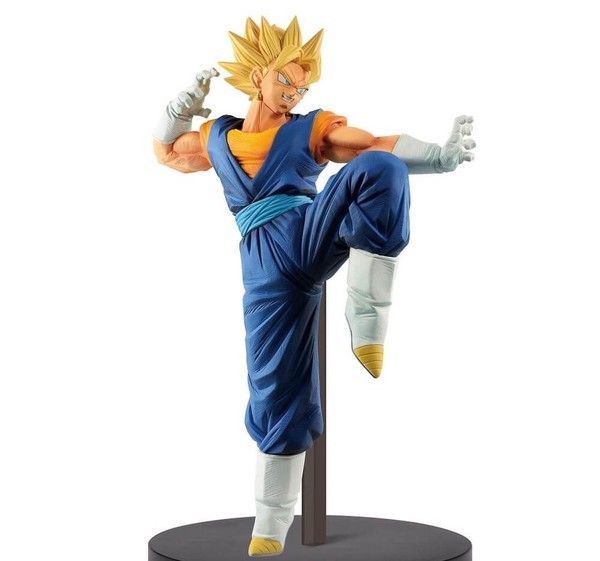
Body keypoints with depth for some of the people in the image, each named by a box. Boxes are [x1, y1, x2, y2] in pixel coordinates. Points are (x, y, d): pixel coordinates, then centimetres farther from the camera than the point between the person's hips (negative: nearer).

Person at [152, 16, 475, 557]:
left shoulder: (312, 128, 15)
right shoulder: (216, 138, 24)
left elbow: (380, 146, 2)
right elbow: (166, 150, 39)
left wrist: (441, 155, -13)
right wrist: (183, 106, 20)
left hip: (311, 236, -1)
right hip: (266, 268, 1)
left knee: (379, 169, -30)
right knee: (278, 393, -4)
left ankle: (367, 319, -30)